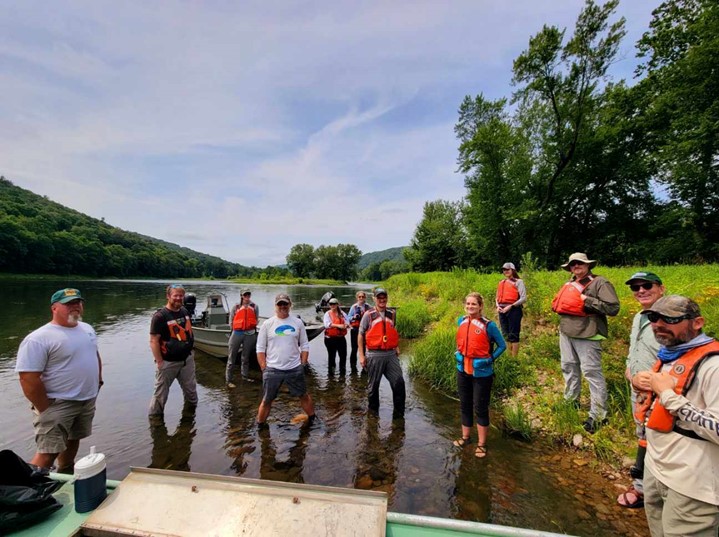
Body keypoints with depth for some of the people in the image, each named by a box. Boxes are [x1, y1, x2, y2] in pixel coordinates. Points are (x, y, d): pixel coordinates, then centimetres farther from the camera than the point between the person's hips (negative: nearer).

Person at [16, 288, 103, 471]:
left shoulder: (87, 328, 6)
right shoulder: (39, 339, -19)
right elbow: (28, 378, -21)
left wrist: (98, 380, 14)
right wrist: (45, 409, -18)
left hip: (87, 400, 7)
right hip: (57, 404, -7)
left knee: (73, 440, 22)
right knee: (48, 453, -5)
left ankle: (65, 474, 42)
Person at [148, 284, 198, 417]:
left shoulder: (185, 311, 4)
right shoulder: (160, 316, -17)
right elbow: (153, 341, -17)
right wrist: (160, 362, -18)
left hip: (187, 359, 6)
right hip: (168, 362, -6)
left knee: (191, 389, 20)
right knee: (161, 392, 7)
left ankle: (191, 409, 42)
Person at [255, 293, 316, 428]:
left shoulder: (298, 323, 0)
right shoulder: (267, 324, -4)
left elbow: (304, 346, 6)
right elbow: (260, 349, -1)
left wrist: (302, 365, 1)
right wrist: (264, 369, -4)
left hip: (295, 369, 1)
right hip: (272, 370, -1)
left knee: (304, 395, 15)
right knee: (267, 400, 12)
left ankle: (312, 420, 35)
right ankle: (260, 425, 34)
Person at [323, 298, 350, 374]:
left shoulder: (342, 313, 8)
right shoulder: (327, 314, -1)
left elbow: (347, 323, 1)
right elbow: (327, 324, -17)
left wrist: (345, 325, -23)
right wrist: (338, 325, -26)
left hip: (341, 338, 3)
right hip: (330, 338, -3)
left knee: (343, 355, 6)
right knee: (331, 355, 9)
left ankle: (342, 370, 23)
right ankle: (331, 370, 23)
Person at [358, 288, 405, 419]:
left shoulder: (391, 314, 8)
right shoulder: (368, 315, -5)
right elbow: (360, 335, -3)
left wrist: (397, 347, 13)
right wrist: (361, 355, -6)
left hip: (391, 354, 3)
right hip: (374, 355, -3)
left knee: (399, 382, 0)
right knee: (373, 385, 10)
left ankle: (398, 412, 16)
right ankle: (373, 410, 31)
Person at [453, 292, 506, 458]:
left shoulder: (488, 325, -16)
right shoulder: (461, 321, -1)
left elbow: (502, 345, -4)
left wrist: (490, 359, -8)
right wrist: (460, 355, 8)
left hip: (481, 372, -5)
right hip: (463, 370, 5)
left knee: (480, 408, 8)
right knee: (465, 405, 18)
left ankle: (481, 444, 24)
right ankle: (465, 436, 36)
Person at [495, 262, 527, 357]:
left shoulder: (518, 282, -1)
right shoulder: (501, 283, 16)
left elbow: (523, 298, -9)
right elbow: (498, 298, 20)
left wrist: (510, 306, -15)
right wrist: (498, 306, 0)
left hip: (514, 310, -6)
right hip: (502, 311, 6)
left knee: (513, 335, -3)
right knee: (505, 334, 11)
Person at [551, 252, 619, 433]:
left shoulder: (599, 283, -8)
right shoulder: (569, 284, 15)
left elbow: (613, 308, -17)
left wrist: (586, 300, -19)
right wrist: (559, 306, 9)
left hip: (586, 336, -8)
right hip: (566, 333, 8)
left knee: (592, 373, -3)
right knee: (569, 367, 19)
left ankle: (598, 415, 10)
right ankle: (571, 402, 37)